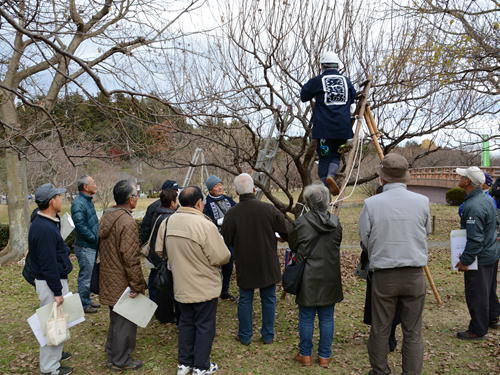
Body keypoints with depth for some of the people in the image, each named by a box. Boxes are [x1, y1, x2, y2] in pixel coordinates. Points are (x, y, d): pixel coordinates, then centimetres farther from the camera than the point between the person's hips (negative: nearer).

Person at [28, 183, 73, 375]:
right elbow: (48, 265, -25)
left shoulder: (45, 222, 6)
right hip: (51, 283, -10)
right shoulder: (44, 229, -26)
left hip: (55, 279, 10)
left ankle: (54, 353, 41)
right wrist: (57, 292, -19)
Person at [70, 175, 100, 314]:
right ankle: (83, 304, 14)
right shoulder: (78, 203, -19)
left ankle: (87, 300, 32)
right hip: (85, 247, -9)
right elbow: (81, 226, -24)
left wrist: (98, 236, 8)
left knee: (89, 275, 19)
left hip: (92, 246, 9)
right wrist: (95, 238, -17)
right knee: (86, 276, 2)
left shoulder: (88, 201, 11)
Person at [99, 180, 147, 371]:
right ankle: (121, 361, 23)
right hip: (123, 283, -9)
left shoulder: (107, 216, 4)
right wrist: (138, 285, -18)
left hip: (109, 280, 9)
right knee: (125, 322, 8)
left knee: (116, 319, 25)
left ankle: (112, 354, 40)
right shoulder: (127, 222, -25)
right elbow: (131, 259, -26)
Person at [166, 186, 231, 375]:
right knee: (204, 326, 11)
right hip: (204, 287, -6)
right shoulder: (205, 225, -26)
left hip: (181, 285, 6)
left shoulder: (171, 221, -3)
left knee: (186, 323, 20)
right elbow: (222, 257, -22)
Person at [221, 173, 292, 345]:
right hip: (268, 265, 1)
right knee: (269, 299, 15)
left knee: (245, 300, 14)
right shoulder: (268, 209, -12)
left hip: (245, 266, 0)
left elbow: (226, 241, -5)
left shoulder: (232, 214, -14)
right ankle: (268, 335, 25)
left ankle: (245, 336, 24)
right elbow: (288, 231, -7)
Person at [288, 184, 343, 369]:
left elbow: (292, 244, -2)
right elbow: (338, 244, 9)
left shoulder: (302, 222, -15)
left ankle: (305, 355, 23)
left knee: (306, 318, 11)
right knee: (327, 318, 13)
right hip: (330, 278, 3)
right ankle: (324, 357, 23)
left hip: (308, 278, -3)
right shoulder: (336, 222, -4)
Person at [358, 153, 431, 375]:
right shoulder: (422, 202, -6)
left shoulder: (371, 204, -12)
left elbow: (365, 239, -2)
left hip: (383, 275, -1)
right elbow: (426, 233, 9)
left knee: (380, 330, 14)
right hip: (415, 275, 1)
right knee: (413, 332, 12)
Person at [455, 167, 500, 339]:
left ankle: (478, 331, 13)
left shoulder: (473, 206, -28)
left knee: (476, 294, 2)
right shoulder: (486, 198, 5)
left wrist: (465, 261, -21)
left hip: (480, 258, -10)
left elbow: (475, 239, -29)